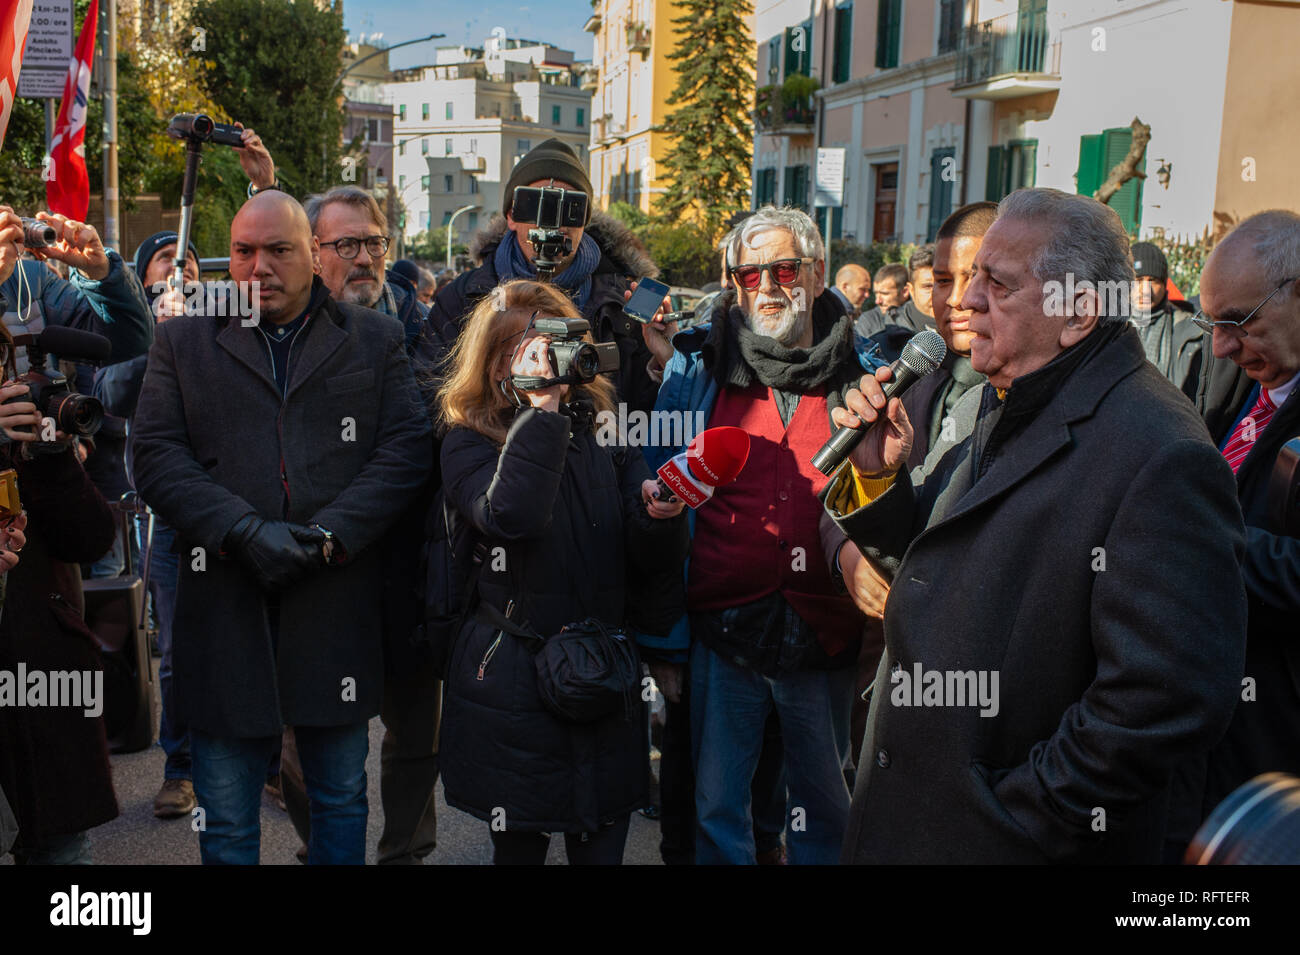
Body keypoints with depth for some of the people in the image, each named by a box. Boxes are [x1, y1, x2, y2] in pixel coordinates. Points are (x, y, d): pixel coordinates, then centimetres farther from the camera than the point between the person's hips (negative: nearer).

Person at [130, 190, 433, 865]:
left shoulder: (375, 340, 10)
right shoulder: (182, 342, 10)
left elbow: (407, 449, -1)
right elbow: (156, 455, 0)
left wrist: (329, 534, -14)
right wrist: (244, 531, -15)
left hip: (339, 603, 0)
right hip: (226, 602, 0)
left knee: (341, 801, 15)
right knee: (227, 820, 10)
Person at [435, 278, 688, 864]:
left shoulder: (602, 426, 7)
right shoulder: (470, 439, -3)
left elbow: (654, 562, 4)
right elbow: (510, 518, -27)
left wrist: (658, 517, -18)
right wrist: (541, 408, -23)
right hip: (514, 679, -3)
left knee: (603, 846, 11)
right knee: (520, 844, 11)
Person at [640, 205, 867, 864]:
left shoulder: (862, 375, 0)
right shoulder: (698, 369, -1)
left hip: (826, 635, 1)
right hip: (723, 630, 0)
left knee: (827, 809, 17)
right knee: (716, 807, 13)